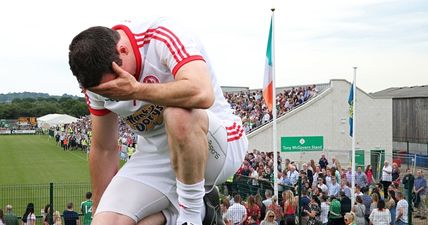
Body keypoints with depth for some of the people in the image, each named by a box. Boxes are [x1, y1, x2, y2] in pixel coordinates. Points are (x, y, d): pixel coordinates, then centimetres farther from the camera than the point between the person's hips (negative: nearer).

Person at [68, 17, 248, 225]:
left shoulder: (164, 37, -21)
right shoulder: (97, 77, -4)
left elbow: (202, 94, -39)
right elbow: (103, 150, 6)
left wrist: (135, 90, -32)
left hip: (218, 144, -5)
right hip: (155, 154, 5)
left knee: (178, 114, -39)